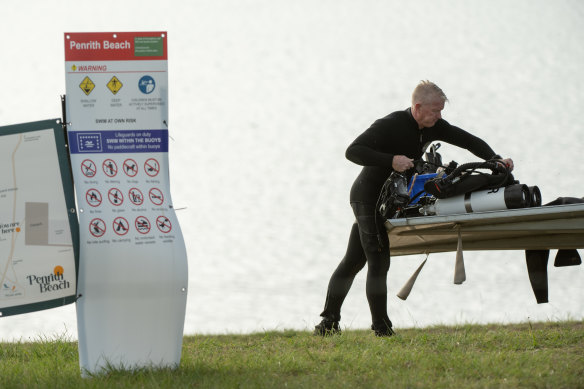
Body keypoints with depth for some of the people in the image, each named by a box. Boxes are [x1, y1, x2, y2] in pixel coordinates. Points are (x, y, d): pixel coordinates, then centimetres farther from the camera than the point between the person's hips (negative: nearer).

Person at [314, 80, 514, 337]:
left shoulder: (432, 126, 0)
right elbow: (353, 151, -28)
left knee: (354, 260, 12)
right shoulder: (391, 125, -23)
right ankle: (381, 329, -13)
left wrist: (495, 160, -11)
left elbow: (468, 141, 4)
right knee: (378, 262, -13)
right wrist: (391, 160, -36)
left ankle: (329, 322, 18)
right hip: (368, 197, -8)